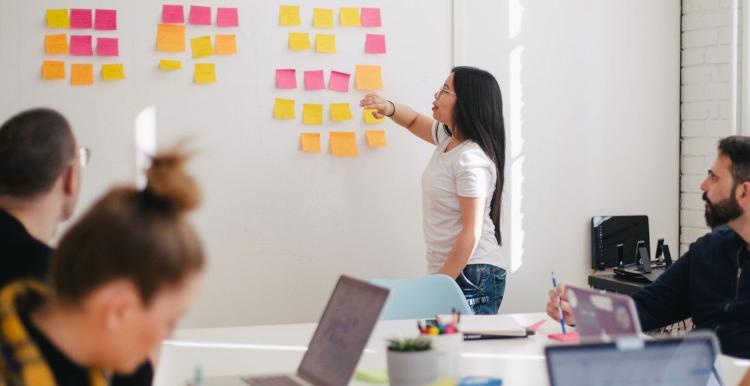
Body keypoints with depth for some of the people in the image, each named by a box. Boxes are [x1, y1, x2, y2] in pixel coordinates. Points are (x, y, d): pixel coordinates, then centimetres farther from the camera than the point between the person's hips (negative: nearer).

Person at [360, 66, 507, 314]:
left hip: (472, 275, -9)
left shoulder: (471, 159, -18)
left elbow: (472, 233, -21)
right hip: (450, 272, 9)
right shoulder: (448, 138, 9)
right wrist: (389, 108, 5)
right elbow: (414, 121, 29)